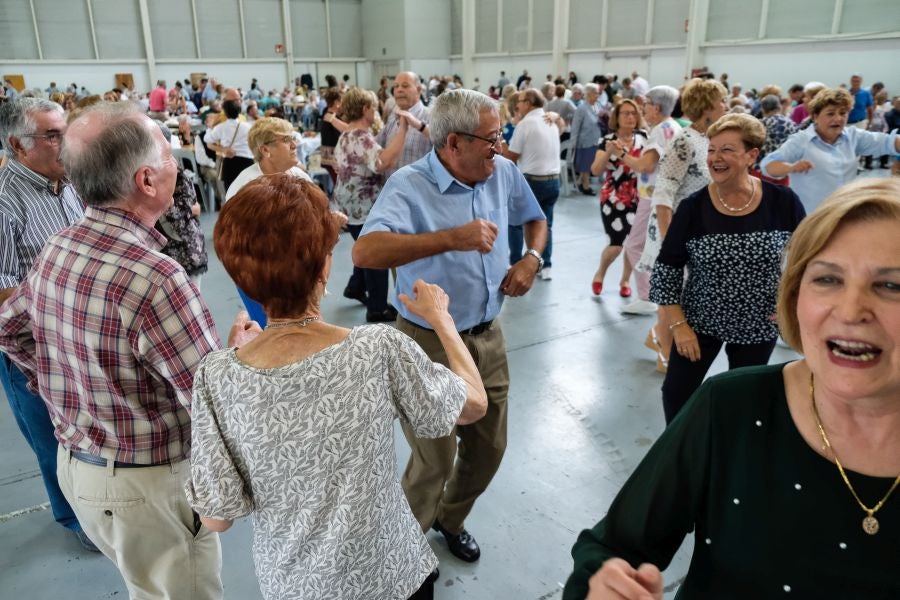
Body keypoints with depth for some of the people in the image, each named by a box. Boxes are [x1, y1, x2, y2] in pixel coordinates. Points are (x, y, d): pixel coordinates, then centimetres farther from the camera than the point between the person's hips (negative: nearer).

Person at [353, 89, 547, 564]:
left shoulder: (504, 174, -1)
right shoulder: (410, 185, -20)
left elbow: (535, 219, 19)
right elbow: (365, 253, -37)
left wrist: (532, 258, -2)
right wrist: (451, 238, -42)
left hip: (488, 337, 6)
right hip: (430, 344, -6)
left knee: (489, 448, 20)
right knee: (434, 462, 7)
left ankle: (450, 520, 49)